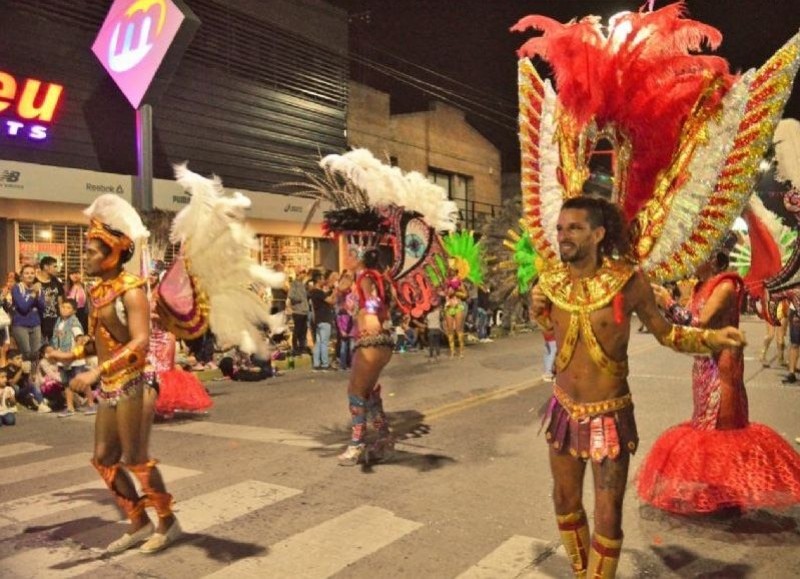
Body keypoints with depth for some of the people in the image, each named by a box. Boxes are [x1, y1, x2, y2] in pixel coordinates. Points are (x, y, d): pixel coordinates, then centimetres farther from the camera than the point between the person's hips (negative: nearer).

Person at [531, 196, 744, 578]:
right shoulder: (550, 282, -5)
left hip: (609, 417, -4)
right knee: (565, 502, 20)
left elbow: (664, 333, -5)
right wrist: (538, 310, -5)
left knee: (608, 518, 3)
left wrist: (710, 337, -20)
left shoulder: (628, 281, -17)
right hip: (564, 411, 4)